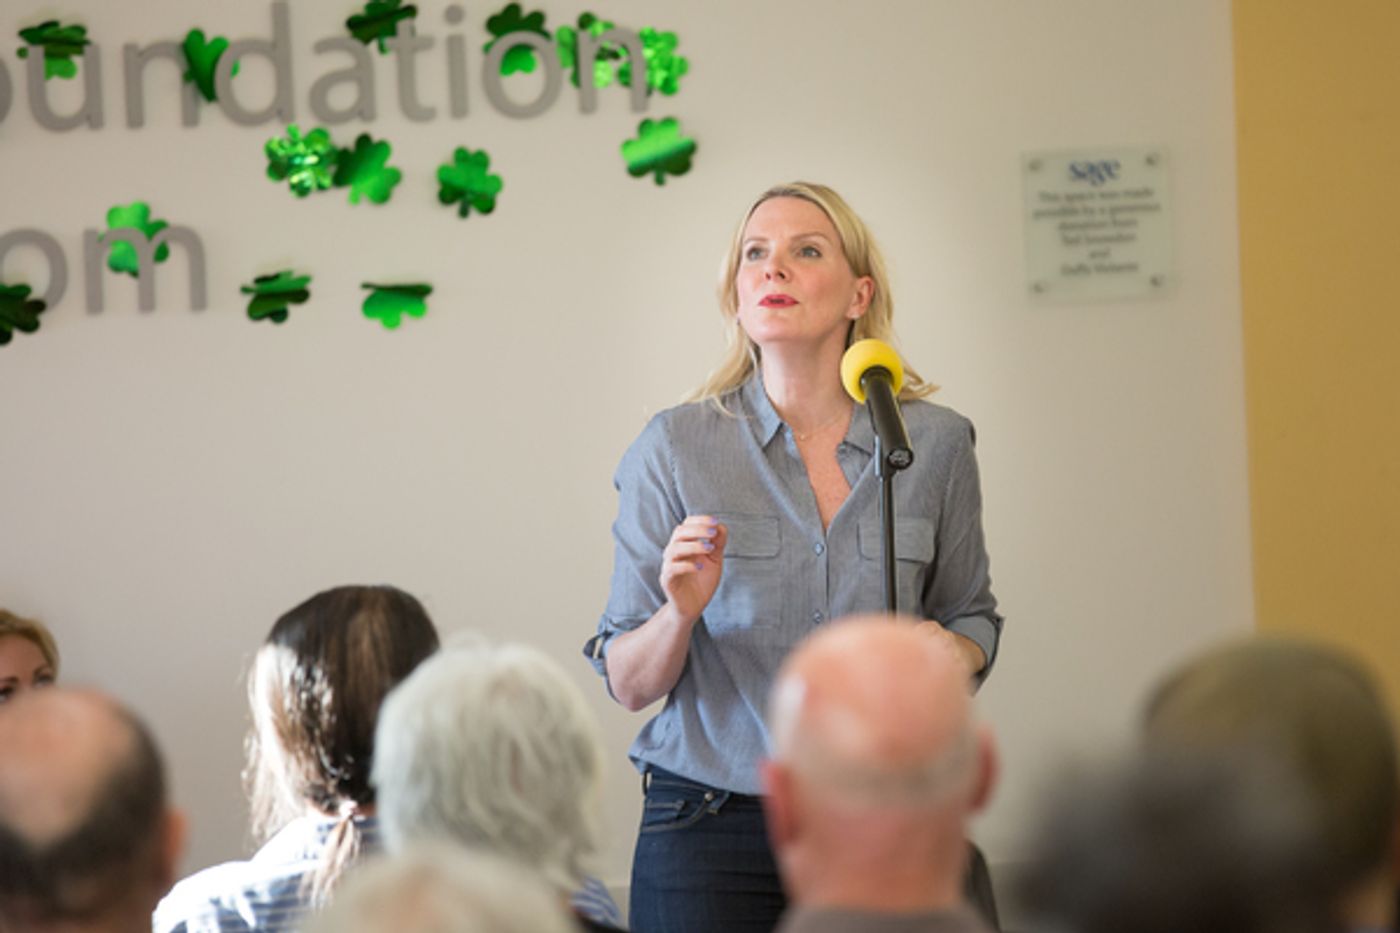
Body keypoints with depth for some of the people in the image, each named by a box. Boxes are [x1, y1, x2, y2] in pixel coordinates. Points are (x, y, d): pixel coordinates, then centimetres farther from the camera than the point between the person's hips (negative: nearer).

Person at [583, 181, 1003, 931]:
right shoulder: (675, 448, -4)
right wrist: (680, 615, -22)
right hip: (711, 829, -1)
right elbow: (628, 684, -2)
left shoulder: (934, 442, 0)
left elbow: (973, 619, 12)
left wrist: (949, 651, -10)